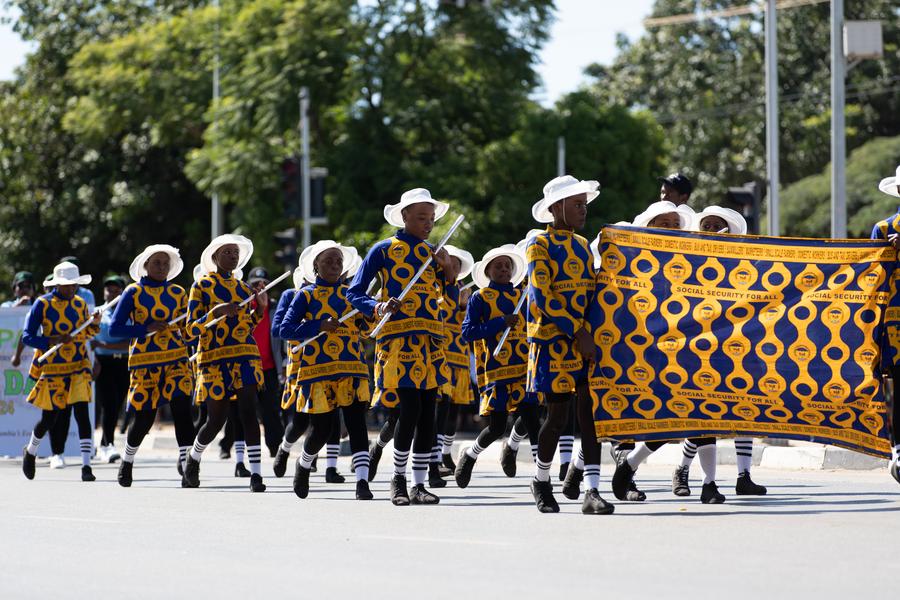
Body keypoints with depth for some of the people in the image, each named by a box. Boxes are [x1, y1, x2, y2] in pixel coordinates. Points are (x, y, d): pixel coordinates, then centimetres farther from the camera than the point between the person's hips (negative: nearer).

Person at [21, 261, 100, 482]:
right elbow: (27, 337, -11)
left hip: (78, 367, 3)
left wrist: (94, 324, -3)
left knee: (82, 413, -12)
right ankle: (30, 452, 36)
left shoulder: (80, 304, 6)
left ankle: (86, 467, -14)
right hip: (52, 369, -3)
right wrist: (53, 340, -25)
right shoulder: (42, 304, -8)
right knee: (49, 418, 5)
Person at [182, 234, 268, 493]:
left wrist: (260, 307, 4)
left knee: (248, 410, -15)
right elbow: (192, 329, -7)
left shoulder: (244, 288, 14)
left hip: (245, 355, 3)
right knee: (216, 420, 2)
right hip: (215, 359, -3)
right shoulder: (201, 287, -1)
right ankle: (193, 459, 32)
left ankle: (256, 474, -19)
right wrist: (217, 311, -22)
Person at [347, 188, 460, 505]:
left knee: (428, 413, 2)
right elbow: (355, 293, 0)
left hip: (430, 341, 5)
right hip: (398, 340, -5)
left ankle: (419, 485, 8)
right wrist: (378, 308, -19)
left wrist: (447, 267, 2)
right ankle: (398, 480, 2)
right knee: (410, 408, -13)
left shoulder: (432, 251, 16)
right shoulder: (384, 250, 1)